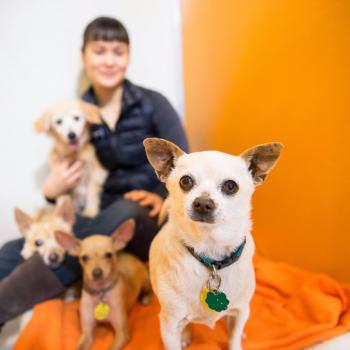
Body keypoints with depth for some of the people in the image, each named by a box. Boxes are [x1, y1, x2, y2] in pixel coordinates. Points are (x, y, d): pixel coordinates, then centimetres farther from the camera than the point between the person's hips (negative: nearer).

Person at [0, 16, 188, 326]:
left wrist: (161, 196, -24)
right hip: (100, 219, 4)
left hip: (148, 221, -3)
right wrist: (53, 191, -11)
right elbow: (81, 185, 11)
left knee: (126, 210, -38)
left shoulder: (153, 104, -2)